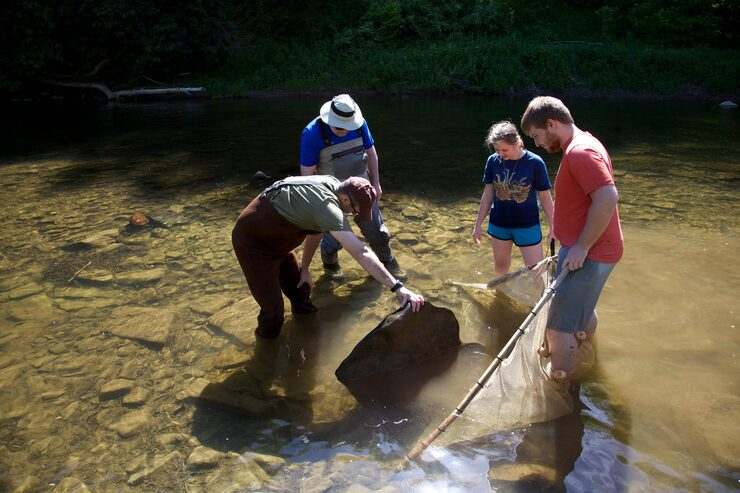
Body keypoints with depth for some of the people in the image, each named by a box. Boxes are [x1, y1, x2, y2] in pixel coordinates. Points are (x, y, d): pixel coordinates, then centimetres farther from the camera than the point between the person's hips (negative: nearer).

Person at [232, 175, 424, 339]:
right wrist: (397, 287, -41)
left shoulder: (332, 185, -6)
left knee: (299, 288, 17)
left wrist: (304, 267, 9)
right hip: (253, 242, -9)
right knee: (273, 311, -4)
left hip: (273, 238, 9)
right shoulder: (327, 206, -34)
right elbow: (361, 253, -40)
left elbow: (314, 229, 9)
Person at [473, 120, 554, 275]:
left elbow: (545, 197, -8)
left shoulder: (535, 162, -16)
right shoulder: (493, 161, -8)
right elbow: (488, 194, 2)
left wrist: (553, 227, -5)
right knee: (501, 266, 20)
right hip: (499, 224, 3)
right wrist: (478, 224, 4)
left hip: (528, 225, -3)